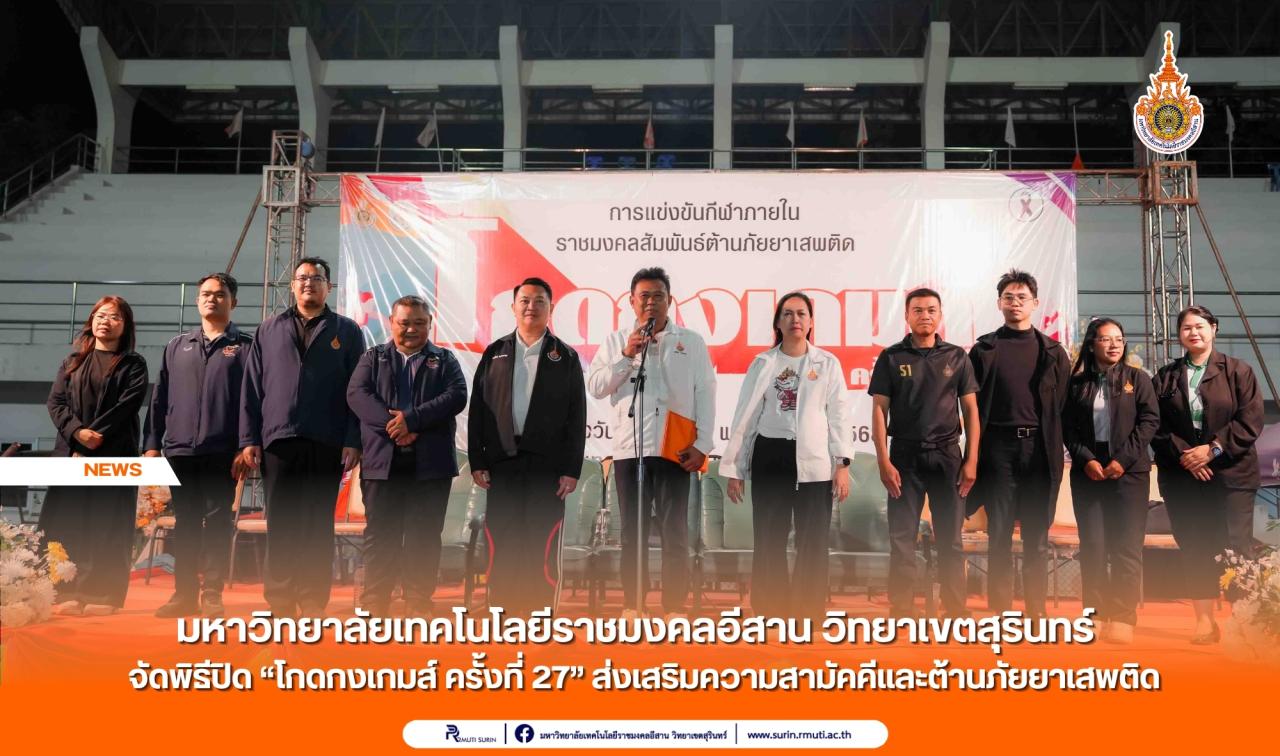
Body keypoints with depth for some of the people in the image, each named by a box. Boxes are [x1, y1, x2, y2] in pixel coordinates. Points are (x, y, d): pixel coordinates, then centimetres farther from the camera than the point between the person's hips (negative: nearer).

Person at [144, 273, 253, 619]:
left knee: (217, 522, -1)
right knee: (185, 524, 8)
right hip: (179, 449, 4)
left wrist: (246, 448, -10)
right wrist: (152, 444, 6)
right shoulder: (177, 346, 16)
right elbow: (159, 399, 14)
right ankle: (184, 593, 14)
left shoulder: (245, 347, 5)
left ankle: (212, 594, 4)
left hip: (221, 452, -3)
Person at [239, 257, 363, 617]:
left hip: (327, 444, -1)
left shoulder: (346, 331, 8)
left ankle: (313, 602, 9)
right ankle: (279, 600, 10)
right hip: (278, 440, 1)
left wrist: (353, 441, -6)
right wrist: (249, 439, 2)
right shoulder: (270, 330, 13)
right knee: (280, 525, 3)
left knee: (318, 526, 3)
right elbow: (252, 388, 10)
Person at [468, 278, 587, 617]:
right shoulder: (495, 353, 11)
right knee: (503, 544, 3)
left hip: (547, 465, -2)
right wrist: (477, 461, 0)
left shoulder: (565, 357, 6)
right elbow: (477, 409, 8)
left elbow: (576, 418, 2)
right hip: (501, 462, 2)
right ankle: (502, 614, 11)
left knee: (543, 547, -1)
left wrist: (572, 470, -6)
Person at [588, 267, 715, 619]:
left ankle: (676, 609, 4)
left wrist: (703, 444, -6)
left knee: (675, 532, 0)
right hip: (628, 448, 1)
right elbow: (595, 386, 2)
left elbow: (706, 394, 2)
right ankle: (632, 607, 13)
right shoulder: (616, 341, 11)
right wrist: (627, 355, -8)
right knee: (633, 532, 7)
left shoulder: (691, 342, 7)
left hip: (674, 448, -1)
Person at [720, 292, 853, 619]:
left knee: (813, 544, 3)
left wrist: (843, 464, -6)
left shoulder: (828, 363, 5)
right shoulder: (763, 363, 5)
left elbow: (839, 415, 3)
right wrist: (733, 469, 3)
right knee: (769, 542, 4)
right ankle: (769, 613, 15)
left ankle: (809, 614, 13)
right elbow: (745, 417, 5)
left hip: (814, 461, 0)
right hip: (770, 459, 0)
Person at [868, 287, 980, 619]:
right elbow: (879, 410, -1)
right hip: (905, 456, -1)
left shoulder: (956, 357, 6)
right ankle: (901, 610, 7)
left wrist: (971, 460, -1)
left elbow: (970, 409, 6)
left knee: (950, 538, 6)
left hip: (947, 455, 1)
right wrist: (884, 461, -8)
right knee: (901, 538, 0)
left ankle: (956, 609, 15)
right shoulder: (891, 358, 2)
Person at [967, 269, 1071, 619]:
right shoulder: (984, 349, 7)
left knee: (1037, 536, 4)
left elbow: (1062, 406, 6)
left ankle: (1036, 611, 10)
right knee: (999, 534, 2)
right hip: (999, 447, -1)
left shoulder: (1053, 351, 9)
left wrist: (1054, 447, -1)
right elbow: (973, 405, 4)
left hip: (1040, 448, 1)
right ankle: (999, 611, 6)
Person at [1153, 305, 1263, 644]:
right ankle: (1204, 621, 11)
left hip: (1230, 474, -2)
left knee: (1235, 549, -6)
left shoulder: (1238, 371, 4)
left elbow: (1251, 421, -4)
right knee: (1194, 550, 4)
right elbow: (1157, 427, 5)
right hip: (1182, 476, 3)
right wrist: (1183, 454, -10)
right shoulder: (1166, 377, 11)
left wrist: (1214, 449, -13)